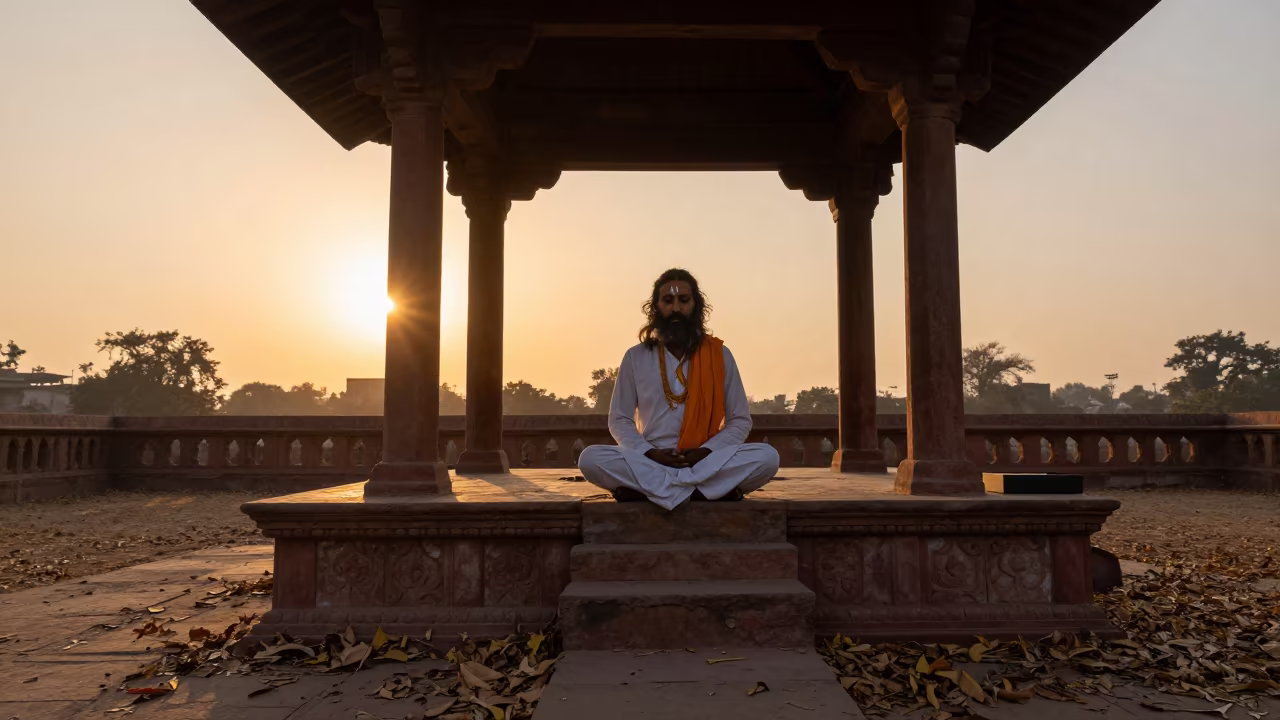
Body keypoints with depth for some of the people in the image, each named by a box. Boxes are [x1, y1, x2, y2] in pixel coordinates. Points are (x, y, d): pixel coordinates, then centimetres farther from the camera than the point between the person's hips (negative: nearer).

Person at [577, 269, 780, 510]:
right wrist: (650, 453, -12)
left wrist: (707, 451, -13)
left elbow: (740, 420, 6)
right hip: (650, 462, 0)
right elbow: (619, 420, 7)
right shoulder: (635, 357, 6)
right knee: (591, 459, -28)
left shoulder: (720, 356, 5)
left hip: (706, 462, 0)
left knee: (767, 457, -27)